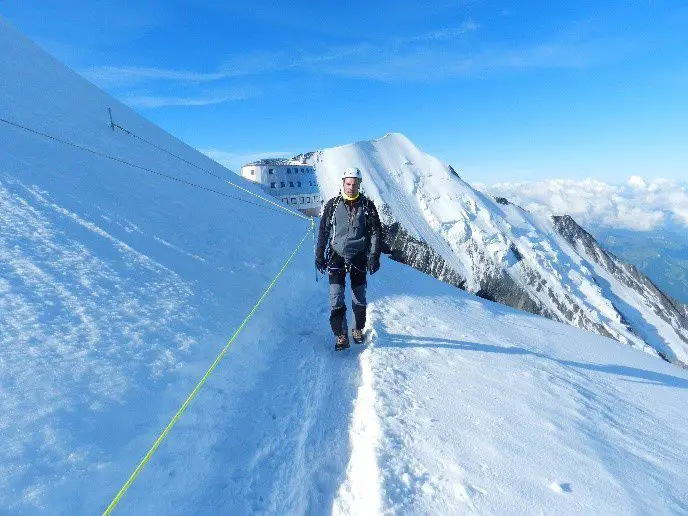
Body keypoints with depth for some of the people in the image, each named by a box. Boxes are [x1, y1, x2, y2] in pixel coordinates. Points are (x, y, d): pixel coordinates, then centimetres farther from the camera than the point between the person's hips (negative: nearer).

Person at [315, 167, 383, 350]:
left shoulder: (367, 206, 1)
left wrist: (374, 257, -4)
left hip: (359, 257, 1)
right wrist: (319, 256, 5)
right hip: (337, 256, 0)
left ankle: (358, 330, 30)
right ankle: (341, 336, 4)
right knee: (336, 298, -8)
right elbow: (323, 231, 7)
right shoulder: (332, 204, 2)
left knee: (359, 298, 9)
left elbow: (376, 232, 3)